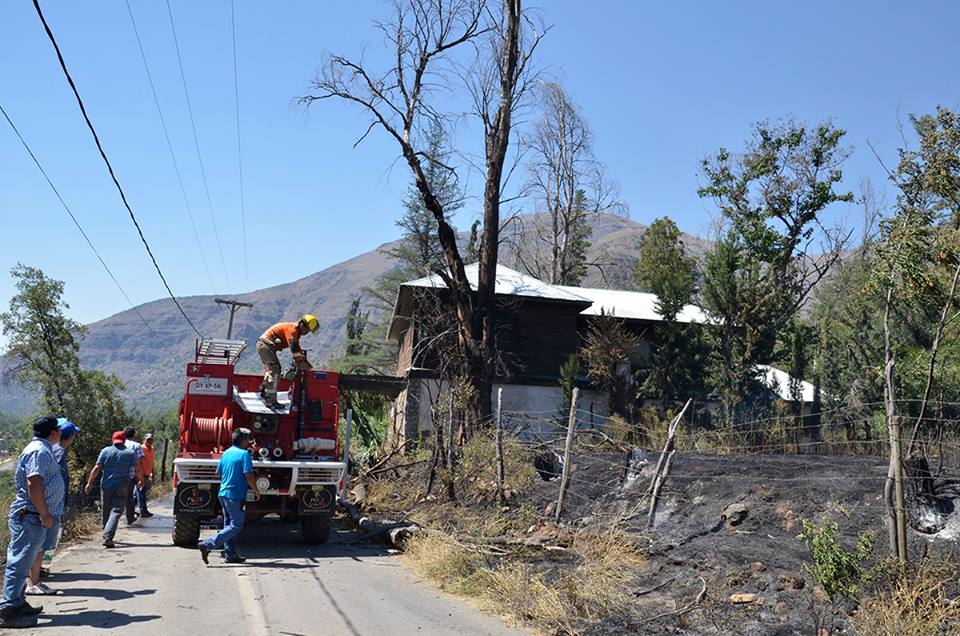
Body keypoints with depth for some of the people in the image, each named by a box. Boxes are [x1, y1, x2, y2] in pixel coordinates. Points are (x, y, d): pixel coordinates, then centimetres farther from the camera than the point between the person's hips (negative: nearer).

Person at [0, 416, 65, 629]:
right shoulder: (40, 451, -17)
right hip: (30, 516, -11)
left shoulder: (41, 449, 16)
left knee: (22, 561, 17)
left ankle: (18, 603, 26)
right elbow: (34, 484, -25)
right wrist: (45, 514, -21)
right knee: (20, 562, -7)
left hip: (30, 516, 11)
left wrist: (45, 514, 23)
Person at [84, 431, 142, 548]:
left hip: (106, 485, 2)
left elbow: (96, 469, -2)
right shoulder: (130, 453, 1)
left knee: (105, 512, 15)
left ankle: (107, 536, 27)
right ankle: (108, 537, -20)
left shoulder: (105, 451, 2)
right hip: (121, 487, -2)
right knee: (116, 511, -5)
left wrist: (89, 483, 5)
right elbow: (137, 470, -2)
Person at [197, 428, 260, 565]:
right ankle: (207, 545, -11)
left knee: (228, 524, 14)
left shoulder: (226, 453, 11)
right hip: (235, 496, -9)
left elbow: (219, 472, 18)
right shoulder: (244, 454, -13)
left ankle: (231, 555, 17)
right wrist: (256, 491, -4)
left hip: (223, 493, 9)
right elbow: (248, 476, -17)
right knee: (236, 526, -3)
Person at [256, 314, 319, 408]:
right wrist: (301, 361, -32)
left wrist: (304, 361, 13)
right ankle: (271, 401, -19)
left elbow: (297, 347, 20)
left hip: (262, 344, 11)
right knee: (275, 370, -16)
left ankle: (264, 391, 43)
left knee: (270, 369, 27)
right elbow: (293, 346, -29)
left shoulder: (295, 331, 16)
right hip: (266, 345, -11)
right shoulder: (292, 329, -17)